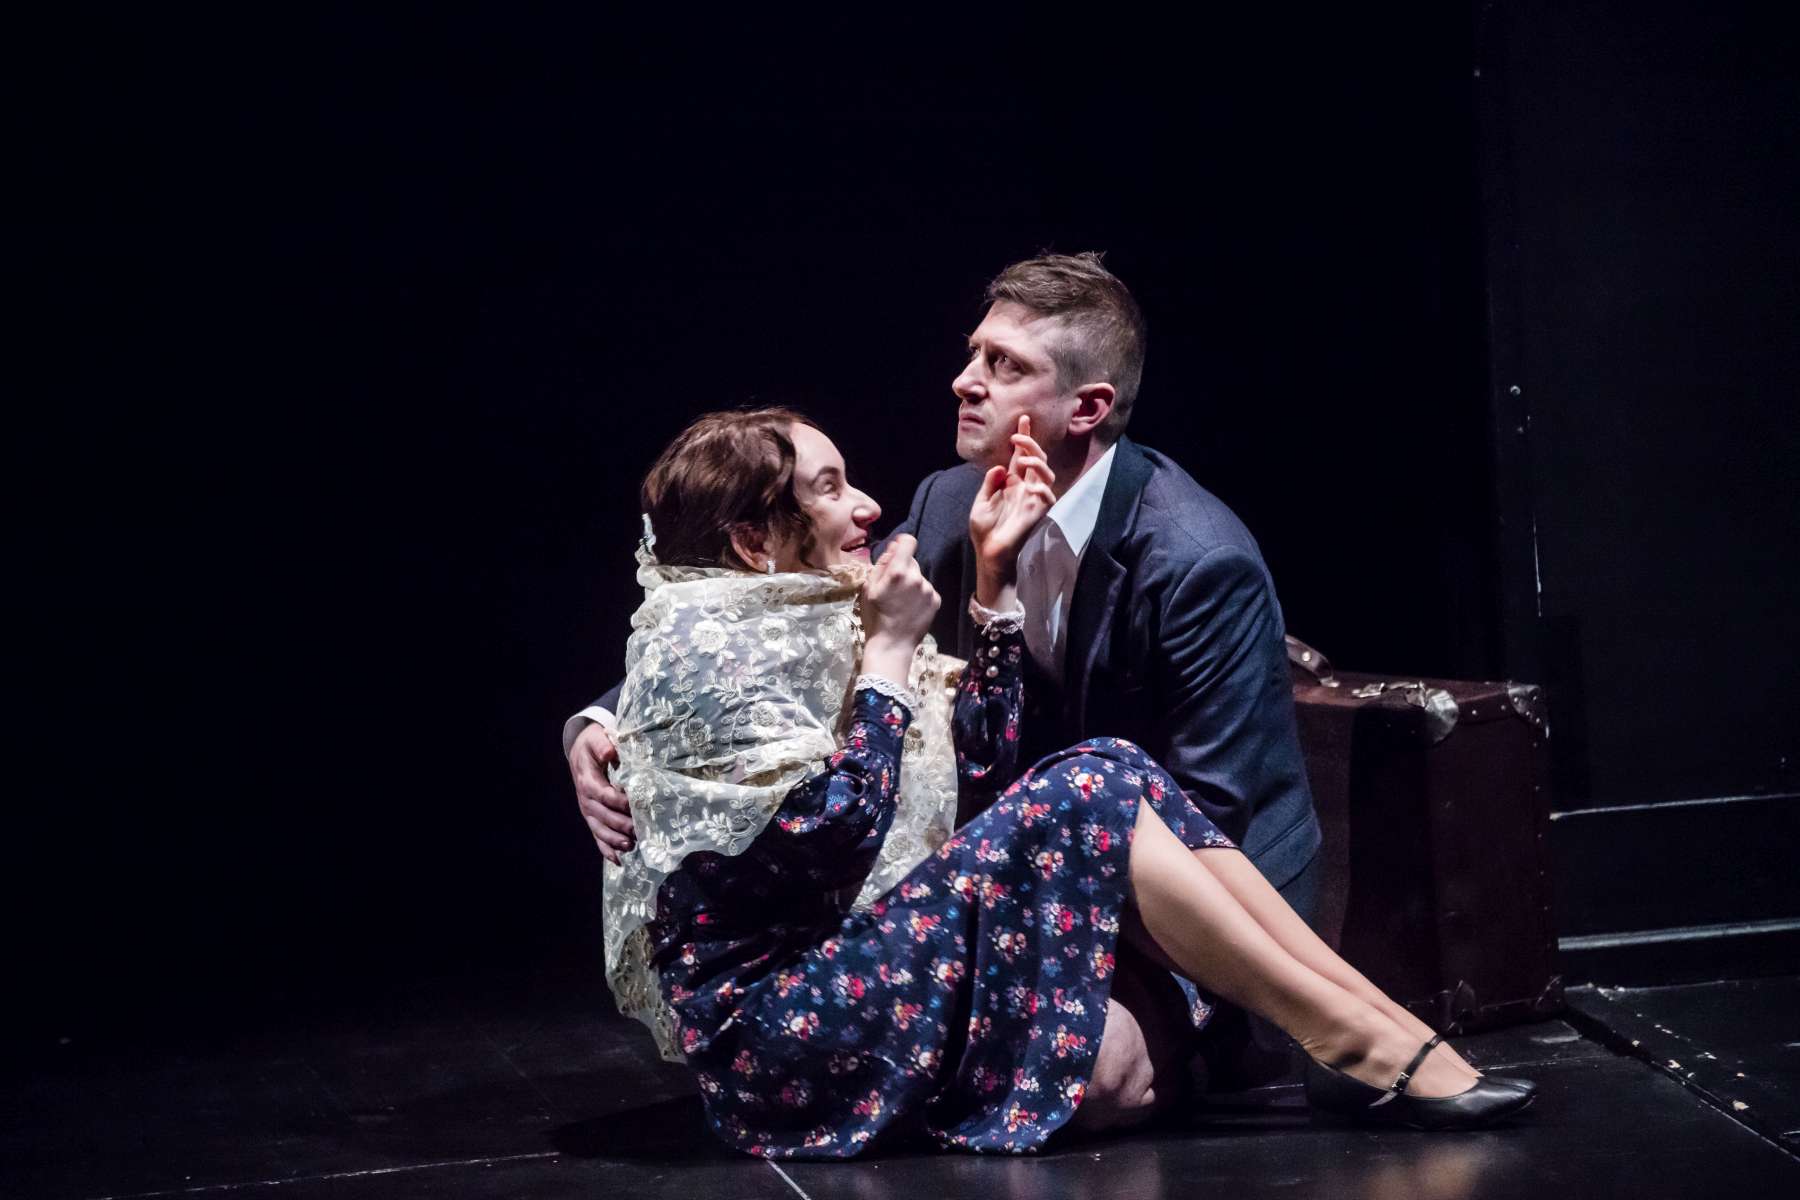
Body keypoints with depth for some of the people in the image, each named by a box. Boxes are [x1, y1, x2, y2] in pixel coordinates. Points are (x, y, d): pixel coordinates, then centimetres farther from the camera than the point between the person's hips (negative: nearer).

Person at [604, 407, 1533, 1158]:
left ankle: (1383, 1018, -13)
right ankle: (1354, 1045, -17)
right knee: (1080, 798, -19)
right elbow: (830, 836, -22)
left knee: (1111, 774, -5)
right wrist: (891, 651, -13)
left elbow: (981, 781, 13)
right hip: (769, 1033, -9)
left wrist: (993, 579, 7)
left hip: (839, 976, 9)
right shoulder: (704, 649, -11)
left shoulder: (807, 625, 15)